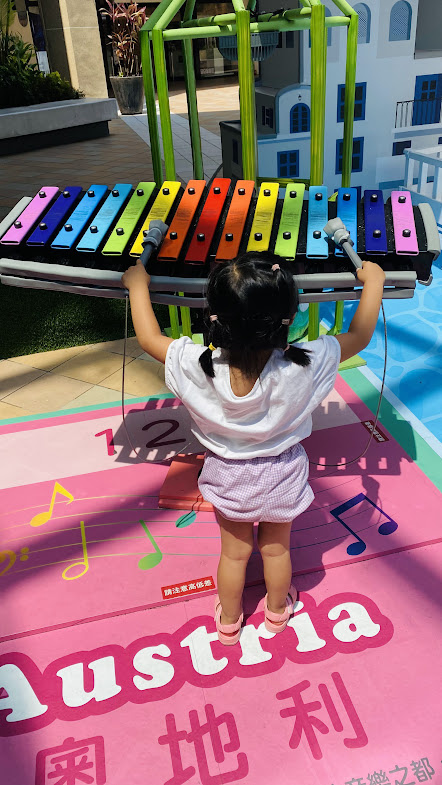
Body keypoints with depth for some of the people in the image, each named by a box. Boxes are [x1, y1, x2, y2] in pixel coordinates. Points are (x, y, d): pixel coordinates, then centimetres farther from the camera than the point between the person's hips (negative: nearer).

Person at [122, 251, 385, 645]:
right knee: (276, 549, 28)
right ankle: (277, 610, 55)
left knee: (234, 553, 26)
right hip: (282, 478, 0)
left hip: (229, 478, 0)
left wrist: (138, 285, 0)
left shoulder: (198, 366, -33)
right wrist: (372, 281, -2)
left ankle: (228, 620, 50)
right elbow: (359, 336, -16)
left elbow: (149, 338, -15)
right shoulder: (304, 366, -34)